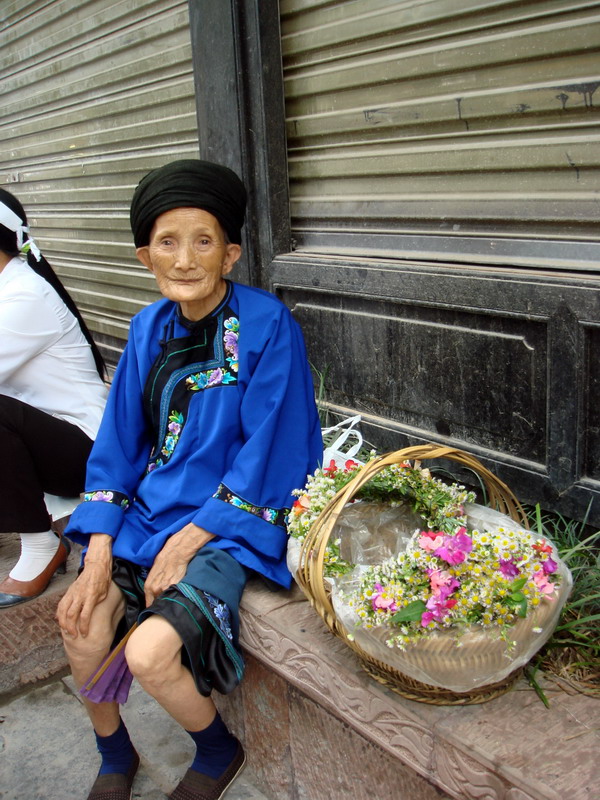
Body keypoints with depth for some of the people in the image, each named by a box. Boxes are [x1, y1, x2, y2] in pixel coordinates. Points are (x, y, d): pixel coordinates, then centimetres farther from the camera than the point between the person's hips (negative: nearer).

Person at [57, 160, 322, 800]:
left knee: (149, 652, -20)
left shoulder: (267, 326, -15)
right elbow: (119, 440, 6)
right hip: (150, 504, 6)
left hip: (231, 521, -6)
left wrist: (187, 542, -16)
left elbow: (268, 452, -16)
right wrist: (99, 549, -4)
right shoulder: (150, 328, 3)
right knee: (80, 617, -9)